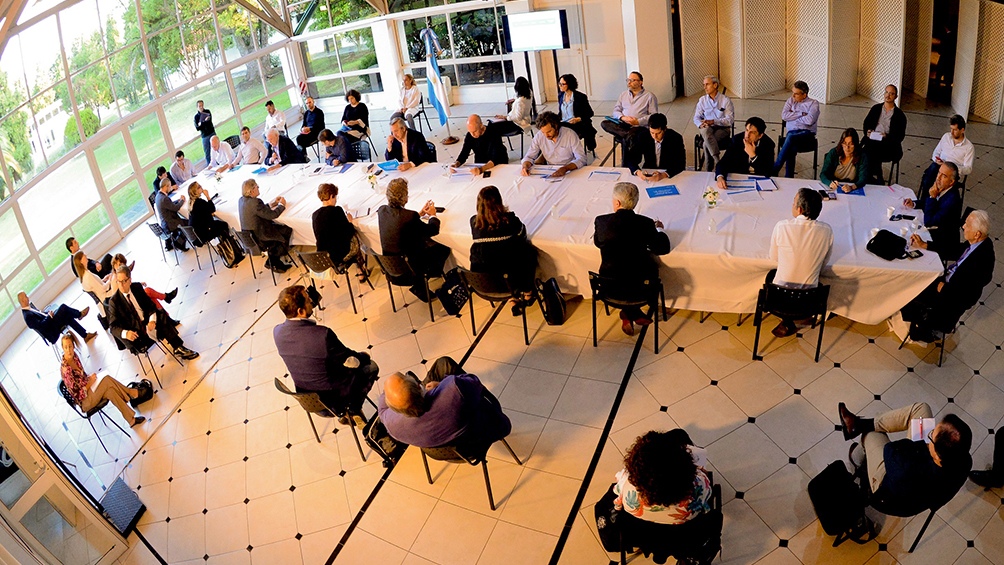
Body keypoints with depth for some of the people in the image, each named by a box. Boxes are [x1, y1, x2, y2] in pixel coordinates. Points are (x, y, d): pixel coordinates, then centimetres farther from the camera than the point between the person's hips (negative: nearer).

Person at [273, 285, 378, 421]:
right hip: (332, 398, -6)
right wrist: (364, 357, 3)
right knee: (371, 366, 18)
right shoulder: (323, 334, -35)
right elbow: (351, 361, -16)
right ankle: (354, 411, 25)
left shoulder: (277, 332, -16)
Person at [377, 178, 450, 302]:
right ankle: (420, 287, 20)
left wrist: (420, 213, 18)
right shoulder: (410, 216, -28)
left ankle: (420, 287, 28)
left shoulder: (382, 211, -7)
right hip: (409, 267, -7)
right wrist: (433, 215, 8)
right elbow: (433, 230, -11)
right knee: (444, 250, 13)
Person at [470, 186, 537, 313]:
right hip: (509, 280, -3)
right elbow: (522, 234, 5)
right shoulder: (509, 220, -14)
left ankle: (514, 302, 35)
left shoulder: (474, 222, -8)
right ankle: (527, 293, 40)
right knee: (530, 251, 25)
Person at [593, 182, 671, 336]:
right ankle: (630, 312, 30)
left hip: (608, 285, 2)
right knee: (652, 264, 29)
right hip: (638, 283, -1)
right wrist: (658, 229, 18)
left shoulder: (601, 221, -12)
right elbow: (663, 248, -2)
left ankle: (631, 313, 29)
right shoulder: (645, 223, -15)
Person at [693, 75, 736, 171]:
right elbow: (696, 117, 11)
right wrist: (701, 124, -14)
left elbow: (730, 120, -7)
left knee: (707, 144, -32)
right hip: (708, 128, 3)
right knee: (706, 131, -36)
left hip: (723, 128, -2)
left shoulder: (725, 100, 0)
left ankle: (709, 169, -21)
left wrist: (713, 121, -20)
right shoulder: (702, 100, 11)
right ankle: (718, 161, -40)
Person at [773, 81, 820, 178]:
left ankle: (774, 171, -34)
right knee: (791, 149, -33)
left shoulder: (814, 103, 7)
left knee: (791, 137, -36)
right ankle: (788, 178, -34)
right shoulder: (790, 101, 18)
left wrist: (793, 116, 0)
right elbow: (784, 116, 1)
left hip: (807, 134, -3)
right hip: (792, 133, 3)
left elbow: (810, 120, -10)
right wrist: (801, 114, -3)